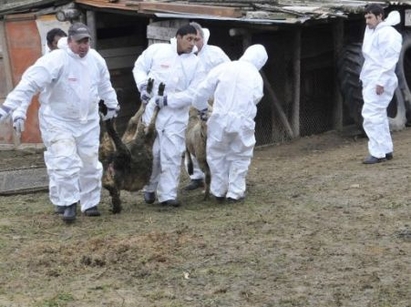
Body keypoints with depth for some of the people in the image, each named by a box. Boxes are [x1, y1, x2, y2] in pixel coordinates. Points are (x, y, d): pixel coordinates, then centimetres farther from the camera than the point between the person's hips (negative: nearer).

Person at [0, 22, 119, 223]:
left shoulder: (96, 59, -2)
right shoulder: (55, 60, -22)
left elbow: (104, 85, 17)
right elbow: (30, 83, -28)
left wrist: (112, 106, 28)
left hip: (88, 122, 6)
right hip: (58, 122, -6)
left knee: (90, 164, 10)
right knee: (65, 164, -13)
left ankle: (90, 203, 25)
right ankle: (68, 204, 2)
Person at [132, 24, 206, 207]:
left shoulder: (195, 63, -1)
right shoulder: (157, 50, -3)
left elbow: (193, 93, -7)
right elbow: (139, 67, 8)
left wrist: (168, 100, -16)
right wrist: (143, 85, -11)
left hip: (176, 114, 1)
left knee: (172, 154, -4)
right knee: (152, 152, 6)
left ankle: (168, 194, 1)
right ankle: (150, 188, 27)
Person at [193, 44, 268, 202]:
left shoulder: (223, 68, 0)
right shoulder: (256, 78, 5)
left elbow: (203, 90, 2)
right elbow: (255, 99, 8)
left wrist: (201, 107, 20)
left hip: (220, 119, 0)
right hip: (243, 122, 1)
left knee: (217, 155, 14)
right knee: (240, 157, 15)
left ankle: (219, 191, 20)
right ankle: (235, 192, 14)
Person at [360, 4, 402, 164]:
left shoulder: (387, 34, -15)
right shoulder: (371, 30, 12)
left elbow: (390, 60, -19)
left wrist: (381, 82, -22)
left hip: (380, 82, -10)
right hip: (371, 80, 10)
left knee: (371, 115, -12)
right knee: (378, 115, 14)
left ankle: (378, 153, -10)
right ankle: (387, 150, 20)